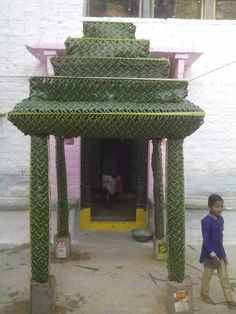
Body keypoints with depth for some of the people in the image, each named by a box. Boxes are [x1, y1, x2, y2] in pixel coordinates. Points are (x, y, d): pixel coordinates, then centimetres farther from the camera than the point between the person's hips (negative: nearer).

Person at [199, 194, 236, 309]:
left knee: (224, 277, 12)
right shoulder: (206, 221, -23)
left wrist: (221, 252, 16)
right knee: (207, 275, 13)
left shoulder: (221, 219, 0)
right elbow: (206, 240, -22)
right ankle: (204, 294, 35)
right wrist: (213, 255, -23)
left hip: (220, 252, 6)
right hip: (209, 254, -6)